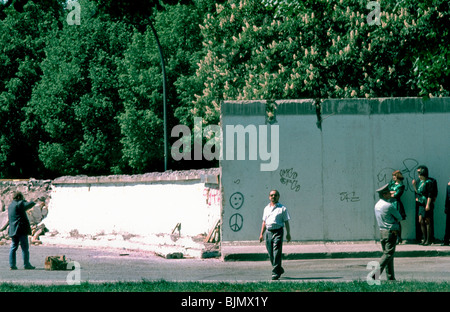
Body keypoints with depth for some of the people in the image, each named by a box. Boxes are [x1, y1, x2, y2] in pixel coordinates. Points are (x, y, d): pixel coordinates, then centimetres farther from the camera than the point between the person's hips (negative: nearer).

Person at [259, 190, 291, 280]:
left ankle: (275, 273, -11)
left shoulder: (282, 208, 2)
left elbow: (286, 222, 1)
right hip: (268, 232, 5)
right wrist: (261, 234, 14)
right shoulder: (266, 208, 17)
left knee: (276, 253, -11)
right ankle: (279, 269, 24)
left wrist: (288, 233, -4)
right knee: (271, 254, 6)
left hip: (278, 232, -5)